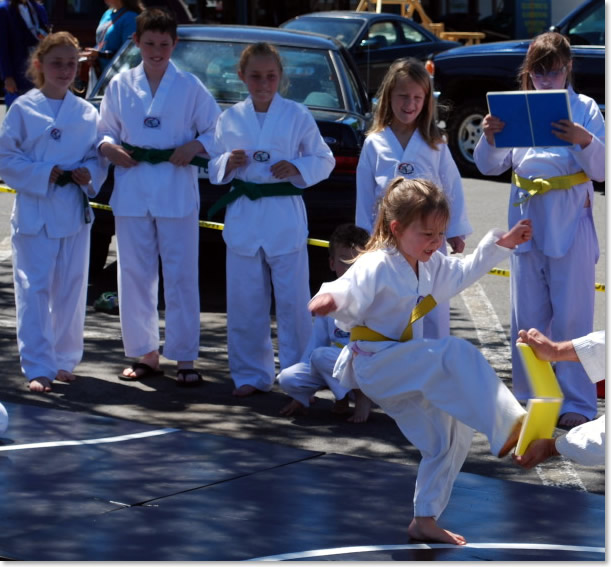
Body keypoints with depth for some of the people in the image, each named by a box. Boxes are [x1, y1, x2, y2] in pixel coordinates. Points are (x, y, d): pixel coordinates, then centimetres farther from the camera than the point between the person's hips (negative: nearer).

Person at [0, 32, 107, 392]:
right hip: (35, 210, -4)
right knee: (34, 289, -7)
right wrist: (45, 175, -16)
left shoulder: (87, 112, 6)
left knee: (72, 289, 9)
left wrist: (89, 174, -10)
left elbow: (100, 157, 12)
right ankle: (38, 367, -4)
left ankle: (65, 360, 22)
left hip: (75, 211, 4)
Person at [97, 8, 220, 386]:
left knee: (181, 277, -1)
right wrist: (109, 148, -9)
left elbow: (217, 130, 4)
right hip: (132, 192, 2)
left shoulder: (190, 86, 1)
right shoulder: (121, 86, 6)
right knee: (135, 276, 7)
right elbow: (105, 131, 12)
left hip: (177, 193, -2)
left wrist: (195, 147, -14)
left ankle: (185, 358, 4)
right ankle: (146, 354, 17)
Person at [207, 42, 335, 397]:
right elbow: (215, 168, 12)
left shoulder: (297, 116, 0)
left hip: (285, 217, -2)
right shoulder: (231, 118, 7)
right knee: (246, 302, 7)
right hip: (243, 216, 3)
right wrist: (227, 163, -9)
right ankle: (251, 374, 18)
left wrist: (297, 168, -14)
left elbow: (324, 160, 3)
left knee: (292, 300, 0)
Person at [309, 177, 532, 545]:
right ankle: (508, 428, -39)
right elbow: (350, 294, -35)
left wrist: (502, 244, 15)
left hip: (404, 373, 10)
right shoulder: (377, 266, -20)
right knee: (457, 355, -30)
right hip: (377, 365, -10)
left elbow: (464, 272, 23)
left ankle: (425, 521, 25)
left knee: (448, 438, 11)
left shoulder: (432, 266, 8)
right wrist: (331, 299, -58)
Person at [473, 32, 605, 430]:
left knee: (571, 315, -2)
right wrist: (489, 137, -13)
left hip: (570, 222, -3)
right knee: (528, 316, 9)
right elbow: (490, 166, 7)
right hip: (527, 220, 4)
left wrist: (586, 141, -26)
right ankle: (531, 397, 20)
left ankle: (577, 404, 3)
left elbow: (601, 170, -7)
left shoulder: (584, 109, -1)